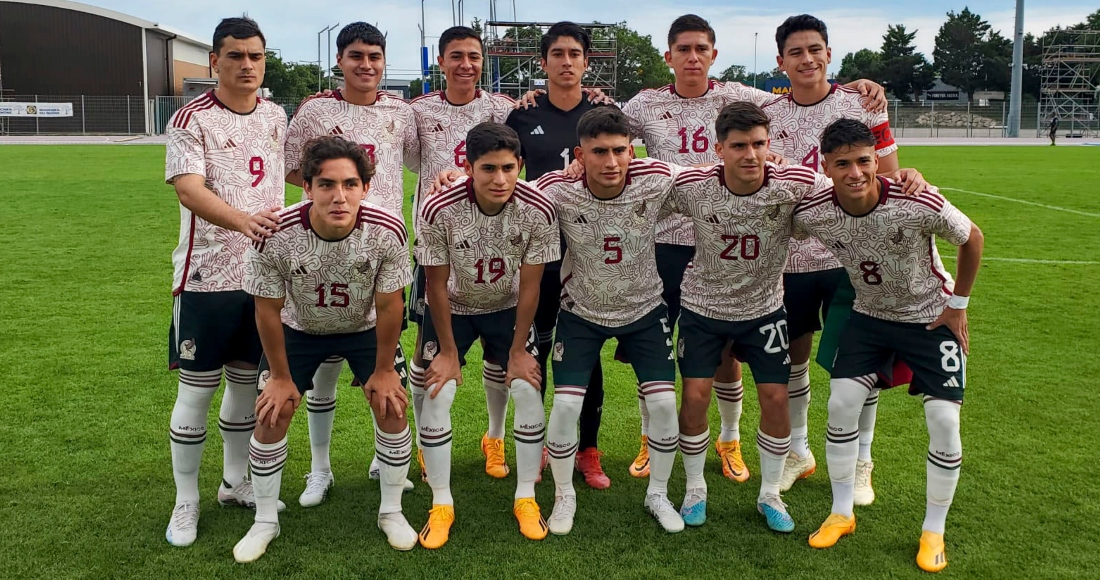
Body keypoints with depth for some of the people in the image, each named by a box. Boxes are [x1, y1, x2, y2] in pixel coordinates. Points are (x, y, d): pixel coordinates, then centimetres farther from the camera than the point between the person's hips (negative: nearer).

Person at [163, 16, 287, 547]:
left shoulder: (275, 116, 8)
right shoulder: (191, 119, -9)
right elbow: (188, 189, -24)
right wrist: (243, 220, -41)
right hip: (207, 277, -5)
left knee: (247, 383, 15)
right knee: (196, 391, 2)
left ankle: (235, 482, 31)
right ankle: (186, 502, 16)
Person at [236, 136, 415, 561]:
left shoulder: (388, 231, -33)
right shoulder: (276, 235, -35)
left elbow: (388, 306, -18)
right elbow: (268, 310, -18)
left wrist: (383, 370, -8)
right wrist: (280, 377, -8)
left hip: (366, 327, 0)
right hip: (299, 328, 0)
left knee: (392, 408, -6)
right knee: (272, 413, -3)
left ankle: (391, 513, 18)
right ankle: (265, 522, 18)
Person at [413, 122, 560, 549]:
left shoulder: (539, 212, -26)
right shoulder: (437, 211, -30)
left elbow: (529, 286, -15)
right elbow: (436, 285, -18)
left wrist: (518, 351, -10)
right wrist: (448, 351, -12)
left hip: (507, 307, 1)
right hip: (452, 307, -1)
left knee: (528, 390, -8)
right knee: (436, 395, -10)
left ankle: (526, 498, 10)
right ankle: (441, 505, 7)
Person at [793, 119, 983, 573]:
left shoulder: (919, 205, -31)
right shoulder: (812, 215, -24)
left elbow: (972, 239, -12)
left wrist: (958, 305, -6)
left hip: (932, 317, -2)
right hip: (870, 315, 3)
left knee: (944, 421, -7)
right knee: (841, 403, -6)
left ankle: (934, 532, 13)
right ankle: (841, 514, 13)